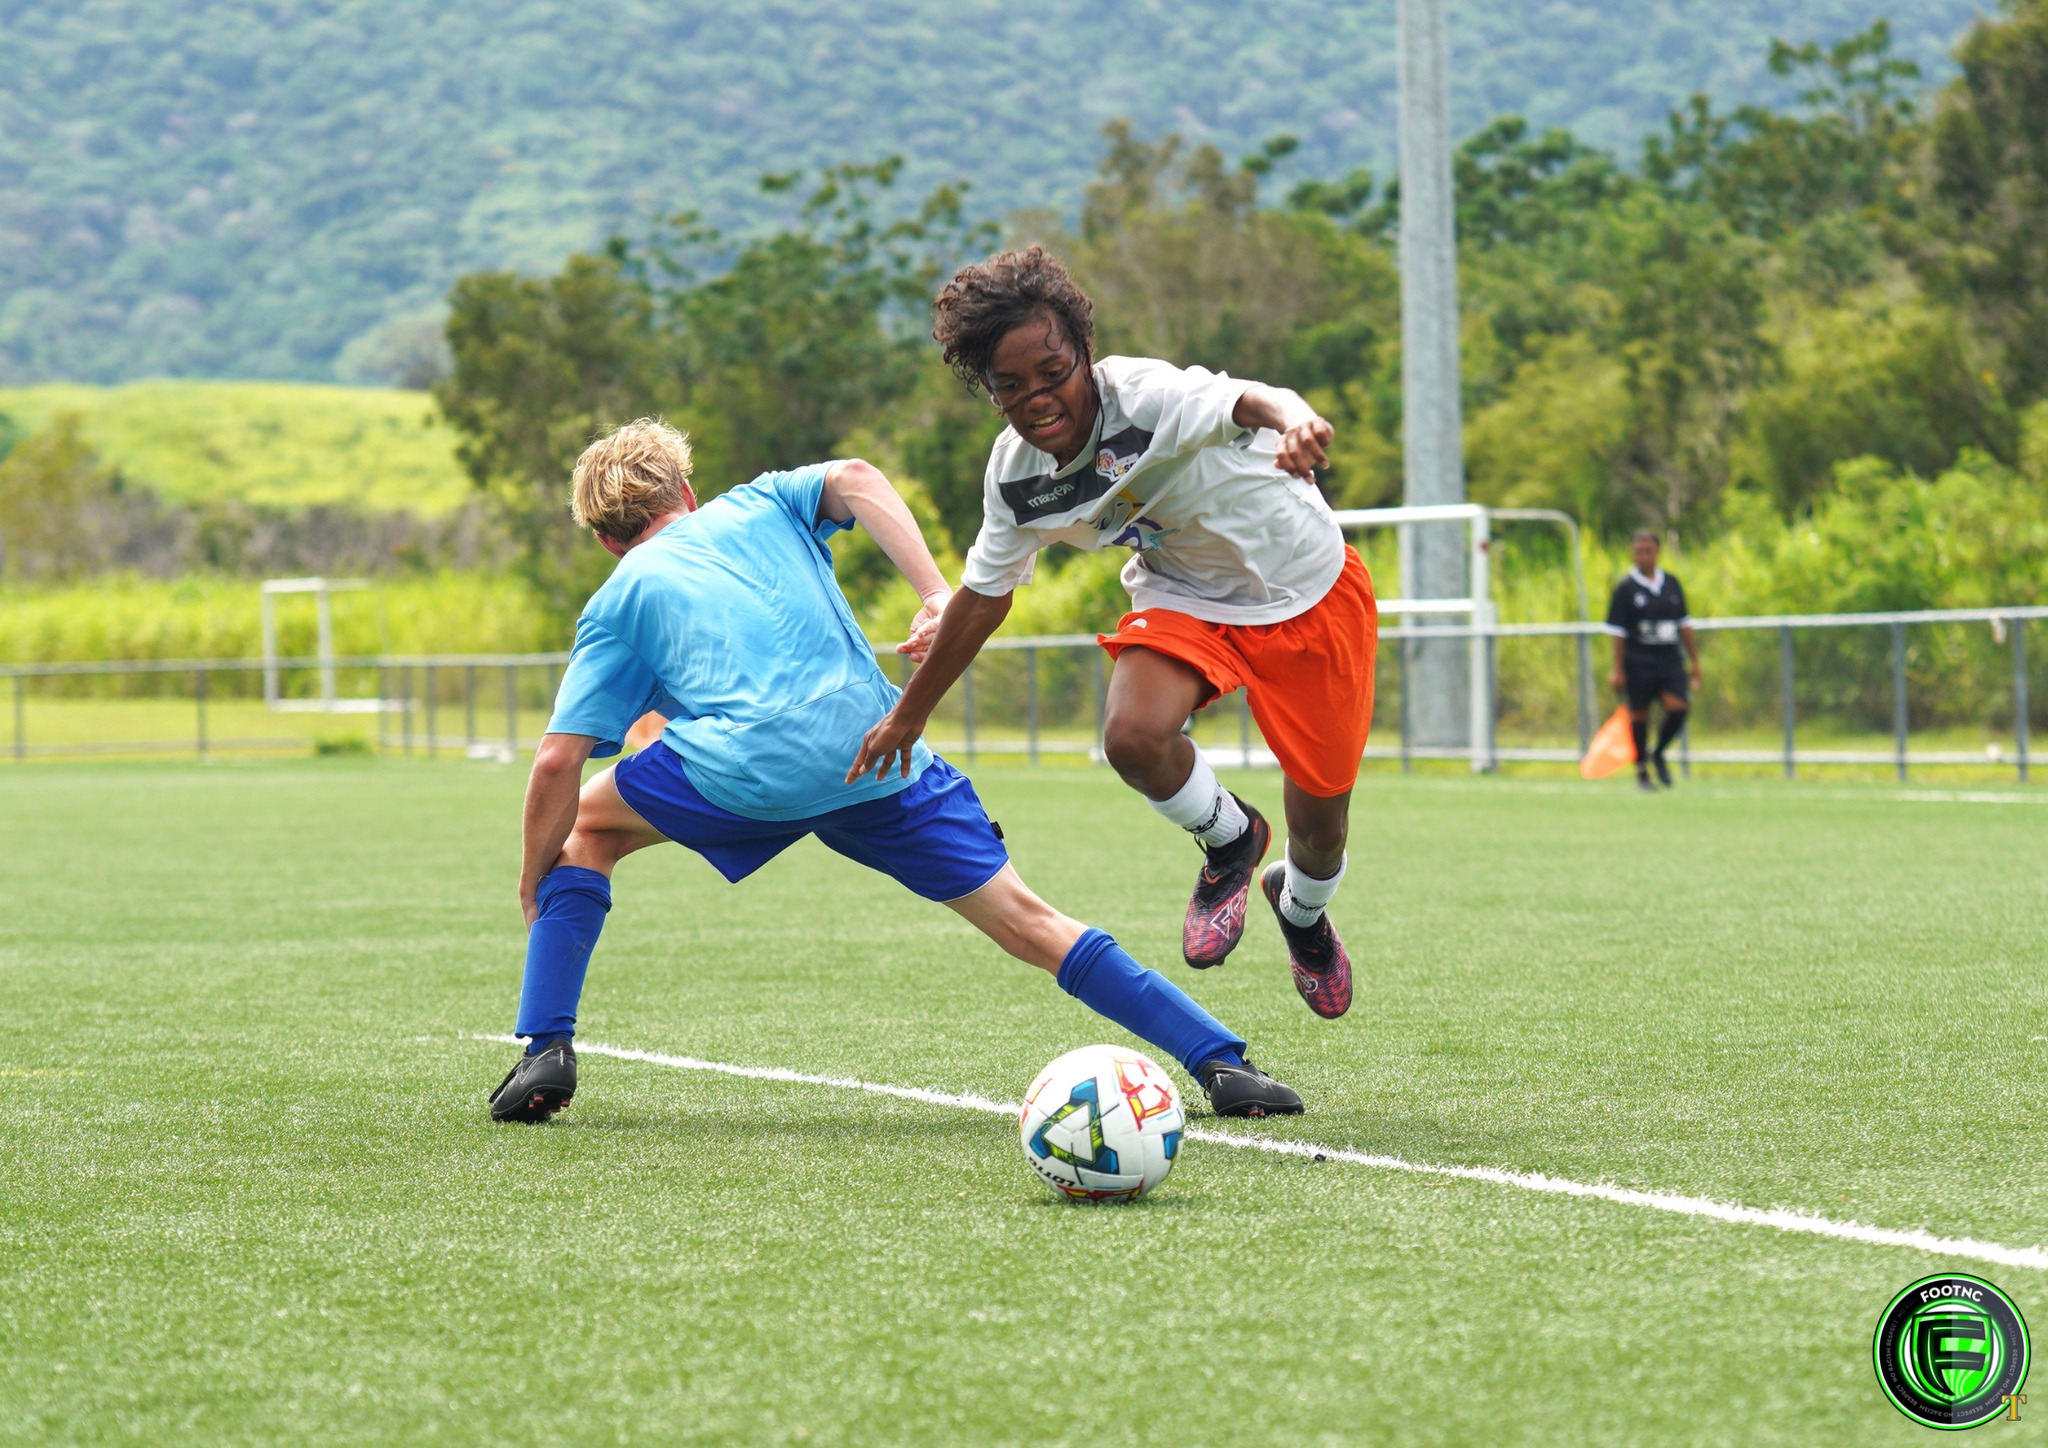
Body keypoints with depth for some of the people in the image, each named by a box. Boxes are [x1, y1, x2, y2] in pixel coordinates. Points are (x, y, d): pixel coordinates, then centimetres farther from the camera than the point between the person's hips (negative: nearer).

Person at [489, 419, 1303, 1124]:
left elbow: (556, 763, 14)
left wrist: (535, 889, 26)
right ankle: (1221, 1063, 0)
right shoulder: (758, 507, 29)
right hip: (882, 758, 2)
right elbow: (855, 480, 7)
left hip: (743, 770, -2)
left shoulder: (619, 600, 23)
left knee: (583, 828, 24)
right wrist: (938, 599, 0)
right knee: (1026, 924, 9)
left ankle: (546, 1052, 13)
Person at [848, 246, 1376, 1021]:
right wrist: (907, 715, 11)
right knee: (1134, 735, -28)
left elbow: (1249, 400, -52)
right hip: (1186, 597, 4)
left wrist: (1291, 420, -77)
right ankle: (1228, 840, 5)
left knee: (1321, 825, 3)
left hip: (1308, 589, -3)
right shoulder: (1015, 474, -13)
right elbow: (984, 594, 3)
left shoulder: (1145, 395, -31)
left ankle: (1301, 911, 43)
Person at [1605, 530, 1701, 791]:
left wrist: (1694, 660, 13)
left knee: (1678, 707, -14)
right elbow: (1618, 632, -3)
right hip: (1638, 662, -3)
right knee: (1639, 714, 1)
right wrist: (1618, 670, -7)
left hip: (1670, 661, 3)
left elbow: (1684, 623, 16)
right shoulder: (1625, 589, -3)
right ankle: (1641, 771, 15)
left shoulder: (1672, 584, 9)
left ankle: (1659, 753, 11)